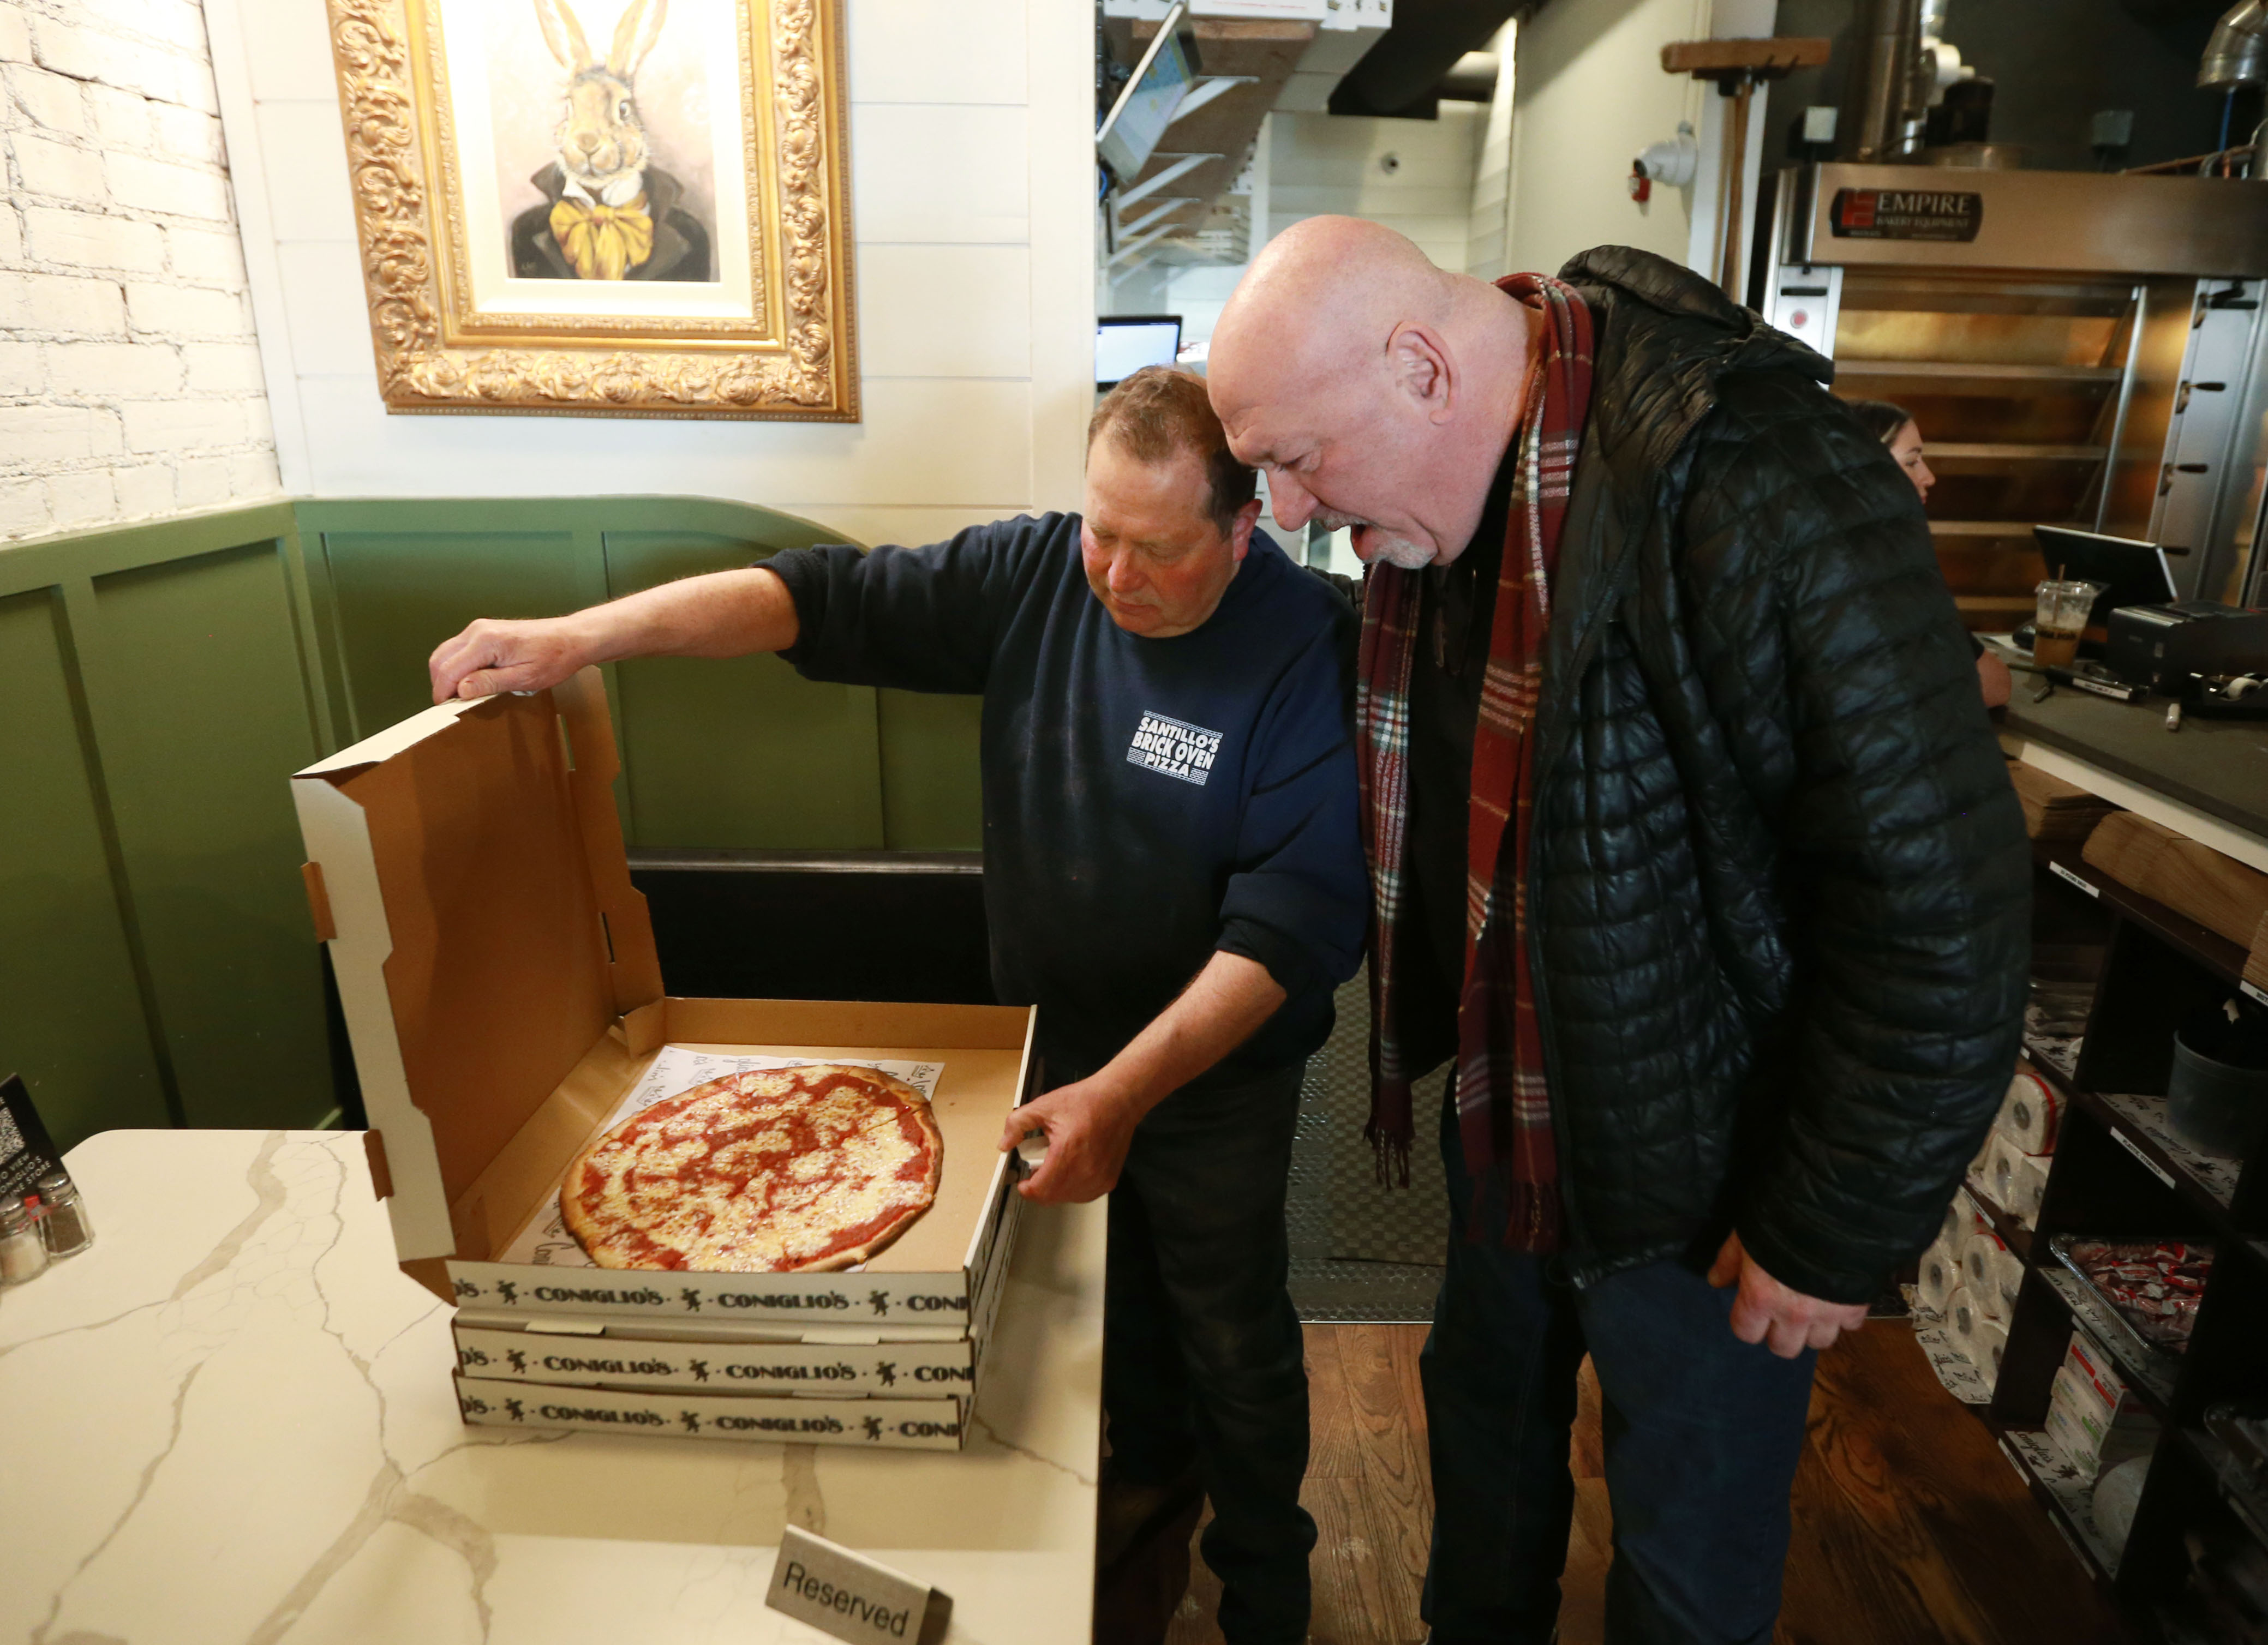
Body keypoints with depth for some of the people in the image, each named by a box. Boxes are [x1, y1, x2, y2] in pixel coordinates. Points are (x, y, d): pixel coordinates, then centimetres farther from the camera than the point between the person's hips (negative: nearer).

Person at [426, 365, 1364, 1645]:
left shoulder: (1308, 652, -24)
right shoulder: (1035, 574, -11)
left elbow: (1296, 918, -28)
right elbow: (825, 599, -11)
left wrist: (1126, 1091, -33)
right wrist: (585, 634, -20)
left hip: (1214, 1075, -4)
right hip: (1056, 1047, 4)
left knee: (1232, 1341, 16)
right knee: (1106, 1289, 26)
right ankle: (1148, 1469, 57)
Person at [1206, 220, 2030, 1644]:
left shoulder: (1757, 497, -30)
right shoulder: (1436, 487, -3)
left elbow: (1939, 907, -26)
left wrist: (1837, 1234, -17)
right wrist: (1432, 1039, 12)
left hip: (1702, 1163, -7)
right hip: (1504, 1116, 7)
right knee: (1486, 1421, 28)